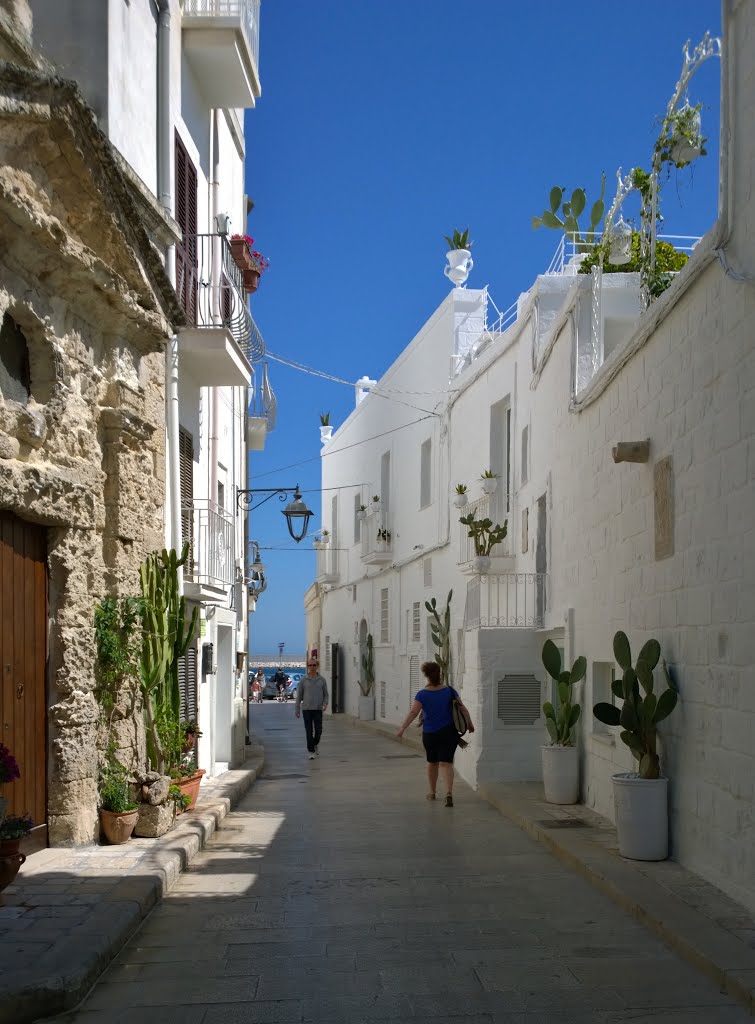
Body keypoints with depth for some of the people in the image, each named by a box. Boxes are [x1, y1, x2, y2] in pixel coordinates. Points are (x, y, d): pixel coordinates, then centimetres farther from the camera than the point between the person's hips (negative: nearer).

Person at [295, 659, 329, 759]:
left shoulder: (322, 680, 4)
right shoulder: (303, 680, 1)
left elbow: (325, 694, 9)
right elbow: (299, 695, 4)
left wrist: (325, 704, -12)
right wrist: (297, 710, 2)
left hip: (318, 709, 1)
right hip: (306, 709, -1)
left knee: (318, 731, -2)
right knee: (309, 732, -3)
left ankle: (315, 744, 27)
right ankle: (311, 752, 3)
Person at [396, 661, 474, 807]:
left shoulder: (422, 694, -9)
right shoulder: (449, 691, -1)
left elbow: (413, 712, -19)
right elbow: (462, 709, 3)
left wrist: (402, 727, -20)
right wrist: (470, 724, 15)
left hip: (430, 734, 0)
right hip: (449, 733, 1)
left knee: (432, 762, 19)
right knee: (445, 763, -4)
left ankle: (432, 792, 32)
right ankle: (449, 793, -24)